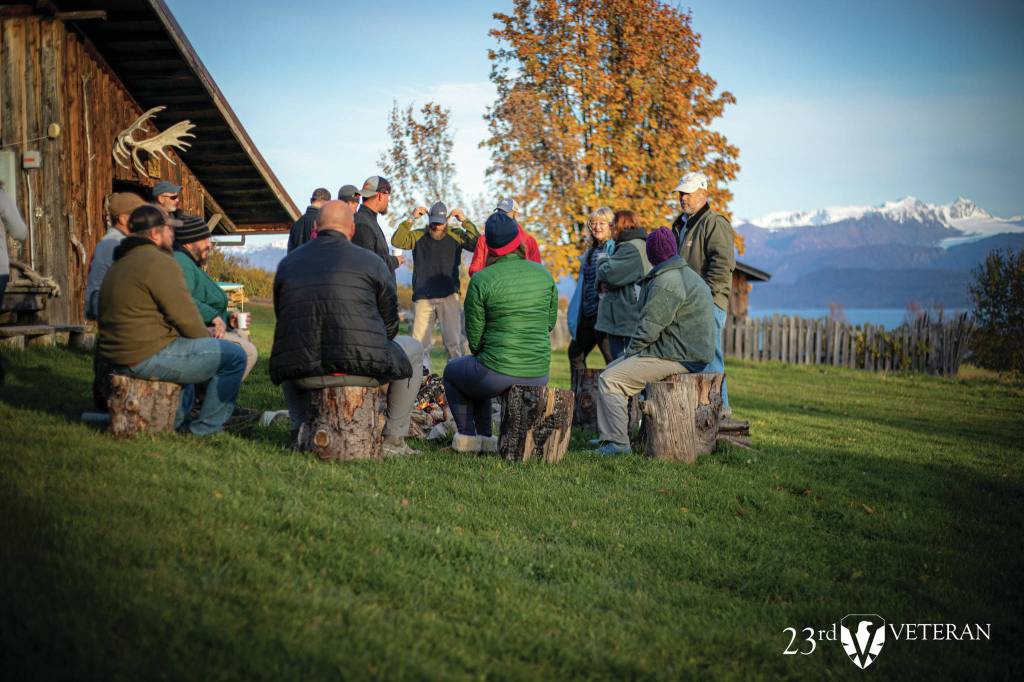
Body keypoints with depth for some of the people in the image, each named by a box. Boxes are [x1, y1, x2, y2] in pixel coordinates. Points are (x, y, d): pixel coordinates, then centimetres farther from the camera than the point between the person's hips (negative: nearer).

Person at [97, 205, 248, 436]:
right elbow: (186, 317, -17)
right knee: (234, 356, -4)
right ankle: (206, 427, 4)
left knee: (190, 349, 38)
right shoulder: (159, 263, -15)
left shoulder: (120, 263, 18)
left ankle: (176, 420, 32)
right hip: (149, 356, -11)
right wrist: (208, 340, 3)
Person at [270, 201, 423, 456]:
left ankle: (300, 430, 28)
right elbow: (390, 322, 8)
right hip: (362, 369, -3)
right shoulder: (371, 262, 3)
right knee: (412, 348, 25)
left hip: (303, 373, 4)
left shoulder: (287, 263, 12)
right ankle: (394, 439, 20)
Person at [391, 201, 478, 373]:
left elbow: (477, 244, -6)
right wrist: (410, 219, -11)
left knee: (453, 342, -5)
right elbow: (396, 241, -5)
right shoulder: (418, 236, 9)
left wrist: (465, 221, -11)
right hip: (423, 298, 1)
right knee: (419, 343, 1)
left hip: (449, 297, -1)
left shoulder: (456, 236, 7)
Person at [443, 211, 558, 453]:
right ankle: (485, 438, 33)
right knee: (475, 376, 37)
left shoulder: (481, 280, -11)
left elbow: (474, 335, -5)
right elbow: (550, 322, 13)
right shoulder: (543, 274, 2)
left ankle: (467, 436, 23)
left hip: (498, 376, -5)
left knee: (452, 371, 29)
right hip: (539, 376, 5)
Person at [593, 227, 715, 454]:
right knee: (612, 370, 17)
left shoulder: (666, 282, -16)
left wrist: (631, 351, -2)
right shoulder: (686, 274, 19)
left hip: (678, 357, -11)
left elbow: (649, 327, -19)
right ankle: (611, 434, 19)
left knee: (609, 381, -15)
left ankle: (617, 442, -17)